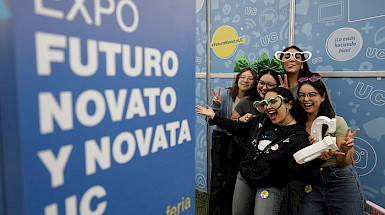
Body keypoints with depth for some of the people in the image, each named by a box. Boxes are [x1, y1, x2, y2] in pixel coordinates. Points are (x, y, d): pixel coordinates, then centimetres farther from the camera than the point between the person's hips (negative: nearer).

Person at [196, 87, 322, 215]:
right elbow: (239, 128, 11)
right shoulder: (263, 119, 1)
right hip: (244, 178, 5)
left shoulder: (299, 135, -15)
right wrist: (214, 116, 10)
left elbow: (295, 165, -24)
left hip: (270, 188, -5)